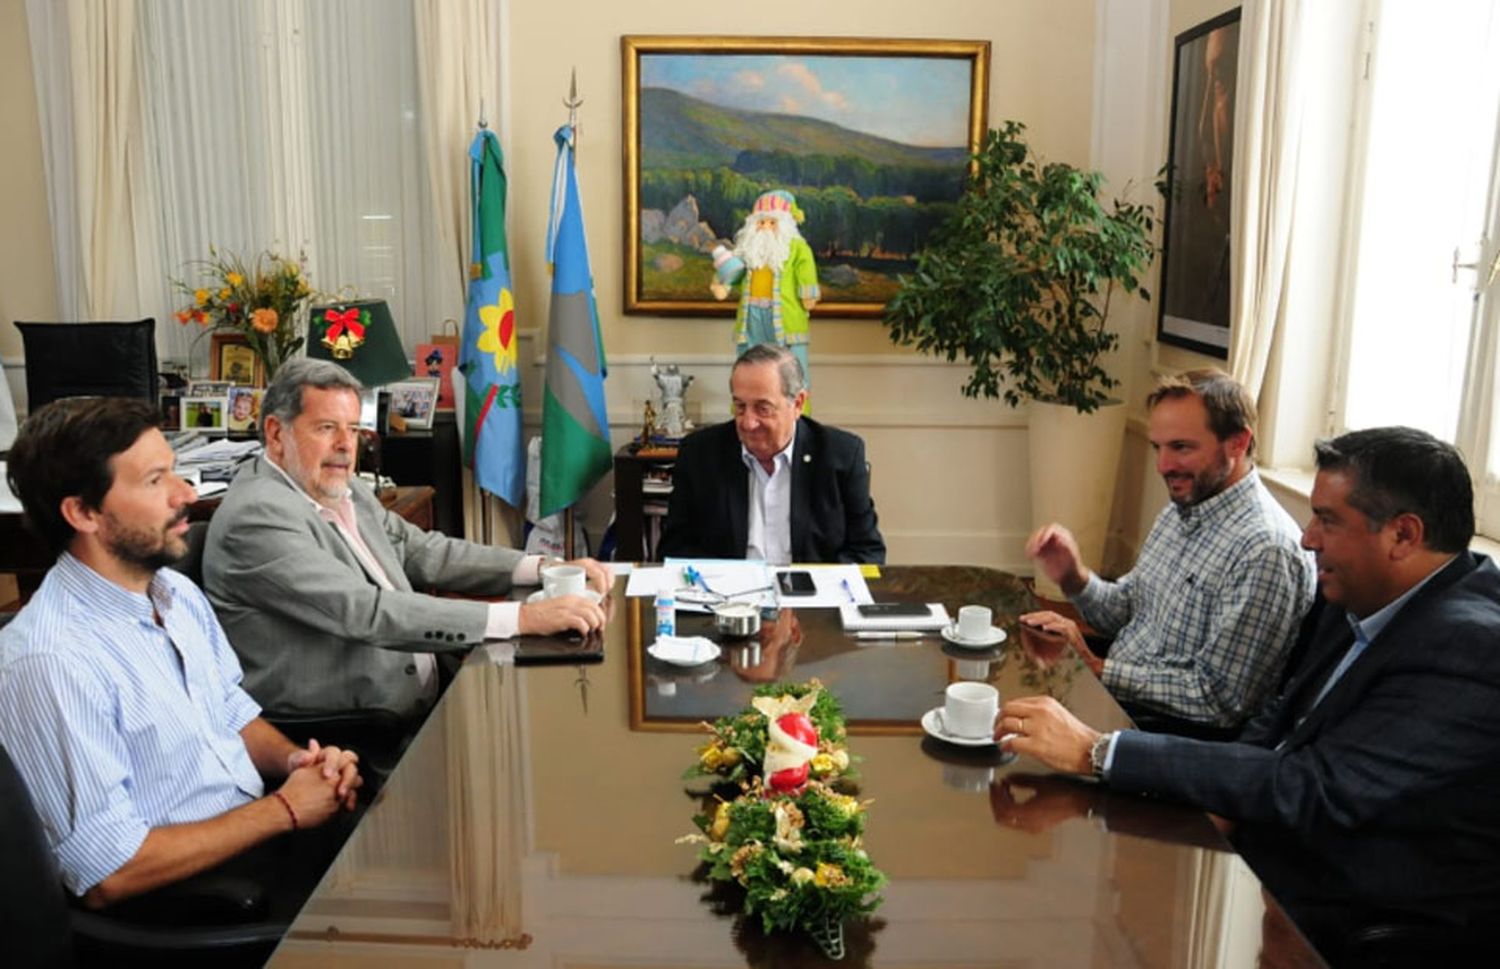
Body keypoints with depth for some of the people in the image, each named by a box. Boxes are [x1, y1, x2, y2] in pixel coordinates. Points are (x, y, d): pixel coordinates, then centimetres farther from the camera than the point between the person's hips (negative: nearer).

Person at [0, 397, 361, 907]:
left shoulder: (178, 593, 5)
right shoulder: (51, 660, -22)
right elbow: (106, 874, -22)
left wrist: (296, 760, -5)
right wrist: (285, 809, -17)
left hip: (262, 835, 8)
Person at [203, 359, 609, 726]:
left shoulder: (343, 490, 11)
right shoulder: (256, 517, -16)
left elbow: (423, 552, 14)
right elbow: (366, 613, -25)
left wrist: (546, 568, 0)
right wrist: (522, 617, -29)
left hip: (423, 704, 8)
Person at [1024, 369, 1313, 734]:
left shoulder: (1266, 550, -22)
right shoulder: (1181, 511, 7)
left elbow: (1219, 699, -22)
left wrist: (1097, 669, -18)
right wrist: (1074, 578, -6)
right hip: (1113, 700, 8)